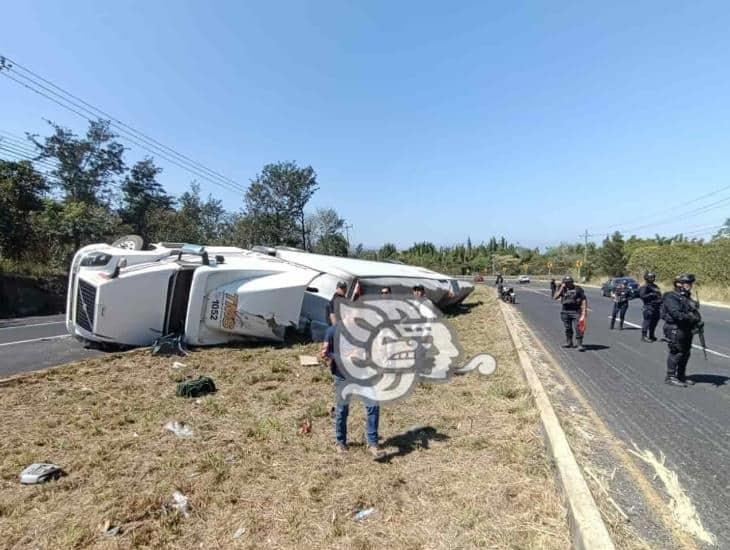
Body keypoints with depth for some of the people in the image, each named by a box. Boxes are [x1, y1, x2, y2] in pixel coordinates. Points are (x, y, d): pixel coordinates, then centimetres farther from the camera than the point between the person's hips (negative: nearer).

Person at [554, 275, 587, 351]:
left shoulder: (578, 289, -2)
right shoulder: (562, 289, 7)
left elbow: (584, 300, -1)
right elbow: (555, 297, -5)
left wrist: (584, 310, -9)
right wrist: (562, 288, -9)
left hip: (576, 311, -4)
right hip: (565, 311, 4)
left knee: (578, 328, -9)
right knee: (568, 328, 14)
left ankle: (580, 345, -7)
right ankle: (569, 342, 27)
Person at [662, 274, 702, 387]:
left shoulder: (687, 297, 16)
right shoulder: (671, 297, -14)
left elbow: (694, 311, 16)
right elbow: (676, 314, -24)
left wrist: (698, 322, -1)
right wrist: (693, 318, -28)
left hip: (686, 330, 9)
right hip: (675, 329, -9)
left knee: (685, 353, 14)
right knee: (676, 352, -5)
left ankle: (681, 376, 26)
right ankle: (670, 377, 4)